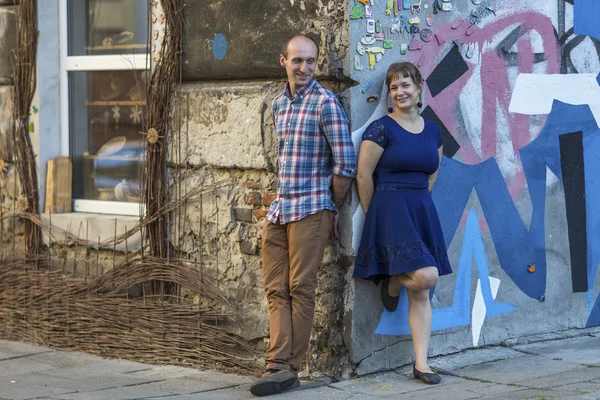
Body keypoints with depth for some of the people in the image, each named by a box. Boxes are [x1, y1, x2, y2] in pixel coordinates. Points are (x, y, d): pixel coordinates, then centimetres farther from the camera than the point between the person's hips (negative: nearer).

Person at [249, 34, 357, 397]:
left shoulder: (325, 102, -8)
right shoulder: (279, 103, 14)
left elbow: (346, 161, -10)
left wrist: (332, 207, -4)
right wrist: (280, 200, 17)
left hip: (310, 208, -7)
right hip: (278, 210, 7)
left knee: (300, 289, -3)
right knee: (276, 289, 2)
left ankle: (291, 368, 2)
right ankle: (278, 365, 1)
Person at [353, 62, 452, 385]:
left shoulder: (432, 131, 9)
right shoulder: (381, 129, -8)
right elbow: (363, 176, -7)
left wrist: (417, 203, 14)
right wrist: (376, 216, 0)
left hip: (423, 211, 6)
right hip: (390, 210, -5)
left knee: (421, 293, 4)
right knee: (426, 275, -20)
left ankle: (421, 363, 8)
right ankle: (393, 282, 14)